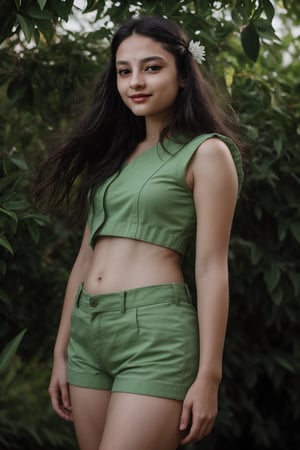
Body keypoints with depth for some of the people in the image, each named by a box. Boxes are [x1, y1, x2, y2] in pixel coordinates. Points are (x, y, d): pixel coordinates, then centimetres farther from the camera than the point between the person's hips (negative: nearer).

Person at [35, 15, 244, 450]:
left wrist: (208, 376, -11)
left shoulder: (206, 152, -2)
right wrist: (61, 352, 16)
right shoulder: (113, 152, 17)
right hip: (89, 330, 7)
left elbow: (211, 268, -7)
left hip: (156, 331, -7)